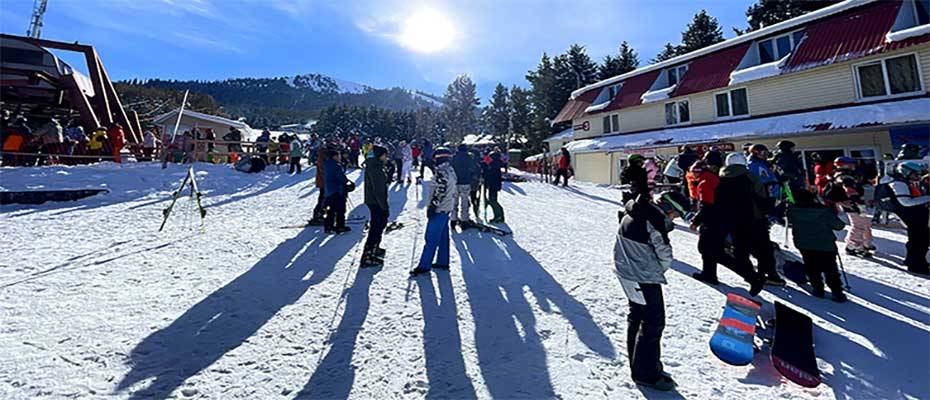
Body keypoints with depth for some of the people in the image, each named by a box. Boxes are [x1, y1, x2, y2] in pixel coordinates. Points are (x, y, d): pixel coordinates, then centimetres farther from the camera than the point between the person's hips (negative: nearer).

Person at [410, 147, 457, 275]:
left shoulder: (442, 172, -18)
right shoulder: (450, 170, 13)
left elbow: (440, 191, -24)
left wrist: (432, 206, -18)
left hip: (439, 209, -10)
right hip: (446, 207, 10)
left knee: (431, 237, -5)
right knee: (443, 236, 15)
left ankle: (424, 266, 1)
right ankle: (443, 262, 24)